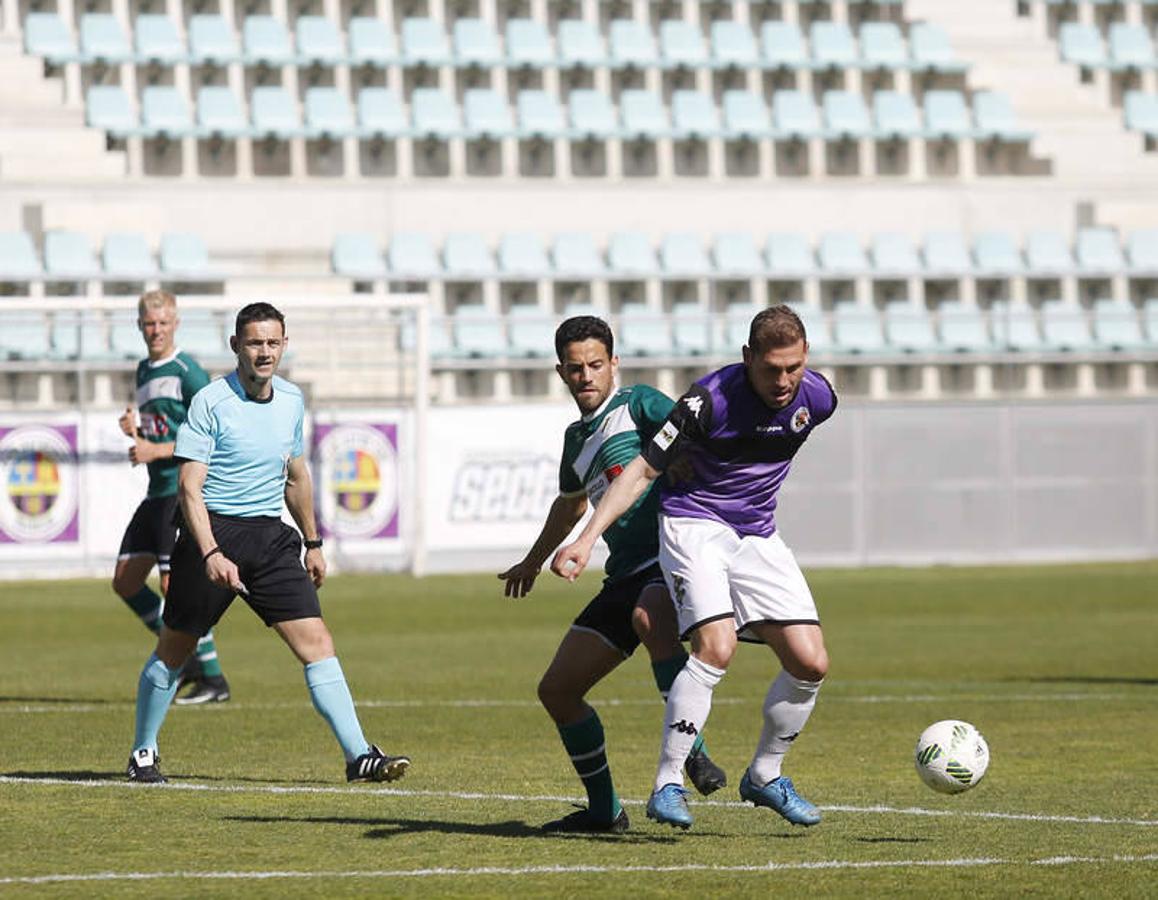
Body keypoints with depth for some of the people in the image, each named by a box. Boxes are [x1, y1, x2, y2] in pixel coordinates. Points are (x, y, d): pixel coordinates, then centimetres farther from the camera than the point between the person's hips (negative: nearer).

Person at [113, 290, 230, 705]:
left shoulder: (187, 372, -10)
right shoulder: (144, 371, 17)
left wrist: (156, 451, -17)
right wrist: (133, 430, 4)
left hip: (186, 489, -9)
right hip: (158, 493, 9)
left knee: (174, 583, -14)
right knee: (125, 581, 7)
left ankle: (213, 679, -6)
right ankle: (186, 657, 17)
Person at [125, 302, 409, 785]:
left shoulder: (291, 401, 8)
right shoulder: (211, 401, -11)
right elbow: (189, 485, -16)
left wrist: (313, 543, 25)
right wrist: (211, 554, -27)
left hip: (271, 537, 4)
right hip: (214, 532, -4)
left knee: (316, 640, -7)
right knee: (173, 649, 6)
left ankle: (359, 755, -10)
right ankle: (143, 754, 25)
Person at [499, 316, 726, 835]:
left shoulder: (639, 405, -2)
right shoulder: (576, 438, 20)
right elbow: (572, 504, 39)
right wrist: (533, 562, 52)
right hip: (626, 574, 8)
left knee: (648, 618, -41)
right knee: (557, 689, 5)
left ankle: (692, 753, -37)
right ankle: (603, 809, 16)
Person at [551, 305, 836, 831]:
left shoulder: (818, 398, -7)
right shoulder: (711, 398, -23)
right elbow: (644, 469, -17)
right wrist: (587, 539, -24)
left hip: (758, 536, 6)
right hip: (695, 525, -6)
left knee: (810, 664, -3)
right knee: (717, 648, -26)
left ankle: (764, 777, 19)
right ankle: (667, 785, -20)